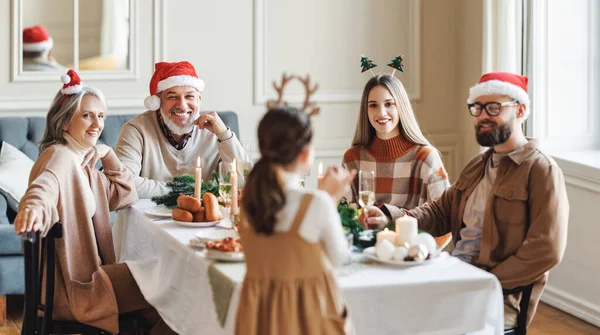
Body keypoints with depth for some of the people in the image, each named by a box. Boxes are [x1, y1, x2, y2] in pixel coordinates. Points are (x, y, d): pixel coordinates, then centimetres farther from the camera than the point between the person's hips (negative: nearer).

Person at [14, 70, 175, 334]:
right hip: (69, 286, -10)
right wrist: (33, 206, -61)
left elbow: (124, 194, 19)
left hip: (82, 274, 10)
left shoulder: (81, 162, 15)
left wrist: (107, 154, 6)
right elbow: (45, 186, -39)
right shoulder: (59, 156, -16)